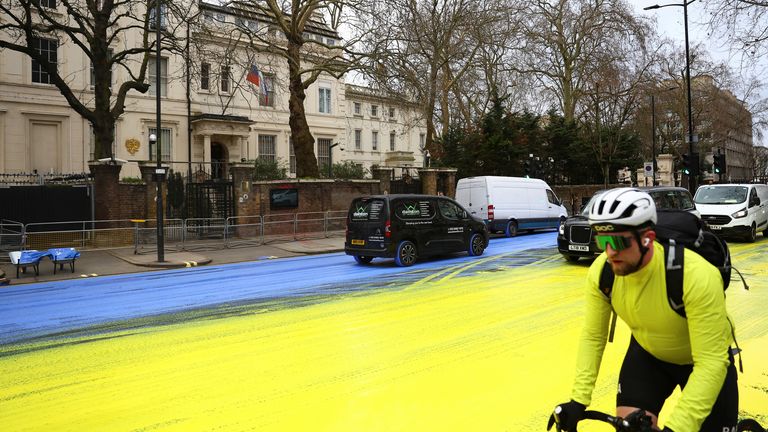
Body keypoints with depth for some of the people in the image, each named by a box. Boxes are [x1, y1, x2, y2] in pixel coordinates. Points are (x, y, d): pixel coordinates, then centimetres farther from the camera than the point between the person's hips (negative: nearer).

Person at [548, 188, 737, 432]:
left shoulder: (696, 276, -38)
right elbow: (592, 336, -13)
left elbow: (711, 363, -36)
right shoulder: (601, 272, -24)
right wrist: (578, 400, -18)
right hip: (648, 353, 3)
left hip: (704, 359, -2)